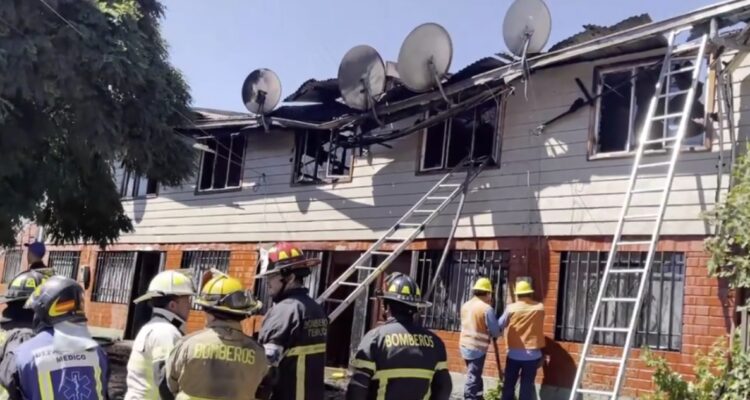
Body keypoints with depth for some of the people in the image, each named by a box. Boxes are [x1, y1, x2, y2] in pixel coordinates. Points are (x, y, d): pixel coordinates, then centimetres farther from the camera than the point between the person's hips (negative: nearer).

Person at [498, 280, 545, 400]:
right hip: (532, 354, 0)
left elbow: (500, 325, 3)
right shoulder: (540, 308, -3)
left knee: (509, 384, 12)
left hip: (514, 354, 0)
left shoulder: (511, 308, -8)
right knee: (527, 386, 5)